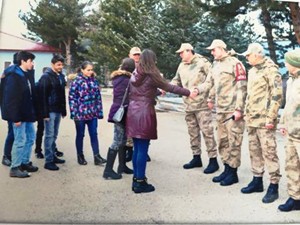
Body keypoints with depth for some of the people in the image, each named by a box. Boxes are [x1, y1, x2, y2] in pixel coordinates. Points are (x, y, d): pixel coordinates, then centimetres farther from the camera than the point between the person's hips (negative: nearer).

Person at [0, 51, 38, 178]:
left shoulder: (28, 75, 11)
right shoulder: (13, 76, -15)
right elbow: (11, 99, -20)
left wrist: (33, 112, 11)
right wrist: (15, 117, -22)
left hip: (28, 114, 9)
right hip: (19, 115, -9)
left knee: (30, 138, 15)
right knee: (20, 140, -3)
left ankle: (25, 163, 29)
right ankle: (15, 168, 7)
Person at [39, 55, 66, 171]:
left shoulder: (60, 76, 12)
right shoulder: (46, 76, -11)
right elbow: (42, 96, -15)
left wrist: (63, 110, 13)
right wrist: (45, 113, -19)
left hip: (58, 110, 7)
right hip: (50, 111, -7)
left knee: (54, 135, 14)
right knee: (49, 135, -4)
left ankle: (52, 156, 24)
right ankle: (48, 161, 0)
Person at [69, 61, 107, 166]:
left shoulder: (94, 81, 7)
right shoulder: (77, 81, -8)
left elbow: (98, 97, 10)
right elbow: (72, 98, -10)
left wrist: (99, 112, 6)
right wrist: (74, 113, -14)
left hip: (92, 113, 4)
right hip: (80, 113, -4)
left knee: (94, 134, 4)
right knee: (80, 135, 9)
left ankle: (97, 156, 8)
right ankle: (80, 156, 21)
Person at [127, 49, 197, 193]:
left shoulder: (135, 75, 12)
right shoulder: (151, 75, -9)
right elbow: (169, 87, -4)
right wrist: (188, 93, 4)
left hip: (133, 113, 7)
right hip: (144, 113, -7)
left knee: (137, 148, 13)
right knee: (142, 149, -2)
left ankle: (136, 179, 19)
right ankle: (140, 183, 2)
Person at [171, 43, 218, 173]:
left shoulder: (202, 63, -9)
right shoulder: (182, 66, 12)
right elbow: (176, 81, 19)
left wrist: (211, 98, -13)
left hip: (202, 104, -7)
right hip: (188, 105, 7)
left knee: (207, 131, -5)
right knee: (193, 132, 14)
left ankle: (213, 160, 2)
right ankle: (196, 158, 26)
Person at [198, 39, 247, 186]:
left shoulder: (235, 64, -10)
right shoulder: (215, 65, 14)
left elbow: (242, 87, -13)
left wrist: (239, 109, -17)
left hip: (233, 110, -8)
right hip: (220, 110, 8)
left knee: (233, 142, -1)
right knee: (222, 141, 13)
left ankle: (233, 173, 8)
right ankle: (227, 169, 24)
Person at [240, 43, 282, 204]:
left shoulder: (270, 69, -10)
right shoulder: (252, 71, 16)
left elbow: (277, 95, -16)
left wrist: (271, 118, -19)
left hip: (264, 120, -9)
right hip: (251, 119, 9)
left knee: (269, 152, -5)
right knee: (254, 150, 14)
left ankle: (273, 186, 3)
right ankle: (257, 180, 26)